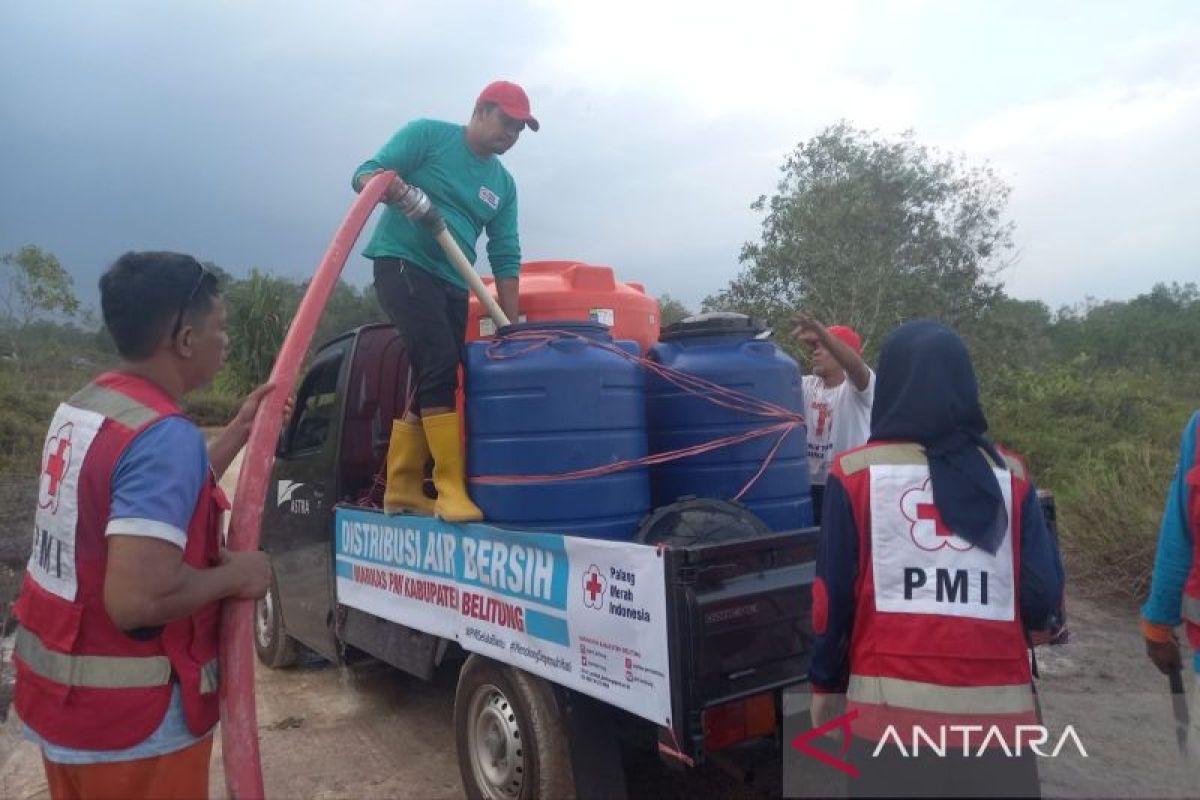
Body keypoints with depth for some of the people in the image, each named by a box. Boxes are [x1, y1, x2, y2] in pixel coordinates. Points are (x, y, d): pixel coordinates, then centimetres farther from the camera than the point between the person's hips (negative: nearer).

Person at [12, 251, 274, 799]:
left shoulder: (84, 406, 3)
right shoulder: (166, 434, -26)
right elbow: (139, 598, -33)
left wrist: (240, 430, 12)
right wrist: (237, 575, -17)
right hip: (130, 714, -9)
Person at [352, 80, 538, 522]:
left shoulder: (504, 184, 15)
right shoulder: (427, 134, 1)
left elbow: (506, 257, 11)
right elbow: (365, 174, -3)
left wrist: (512, 322, 3)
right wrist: (383, 184, -28)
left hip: (453, 284, 7)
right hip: (403, 264, -7)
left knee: (432, 379, 6)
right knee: (439, 366, -20)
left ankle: (402, 488, 17)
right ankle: (451, 487, -17)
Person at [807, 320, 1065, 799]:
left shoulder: (856, 472, -5)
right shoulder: (1009, 474, 1)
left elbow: (833, 596, -2)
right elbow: (1044, 600, 1)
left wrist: (825, 684, 13)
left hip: (892, 705, -2)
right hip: (998, 706, 2)